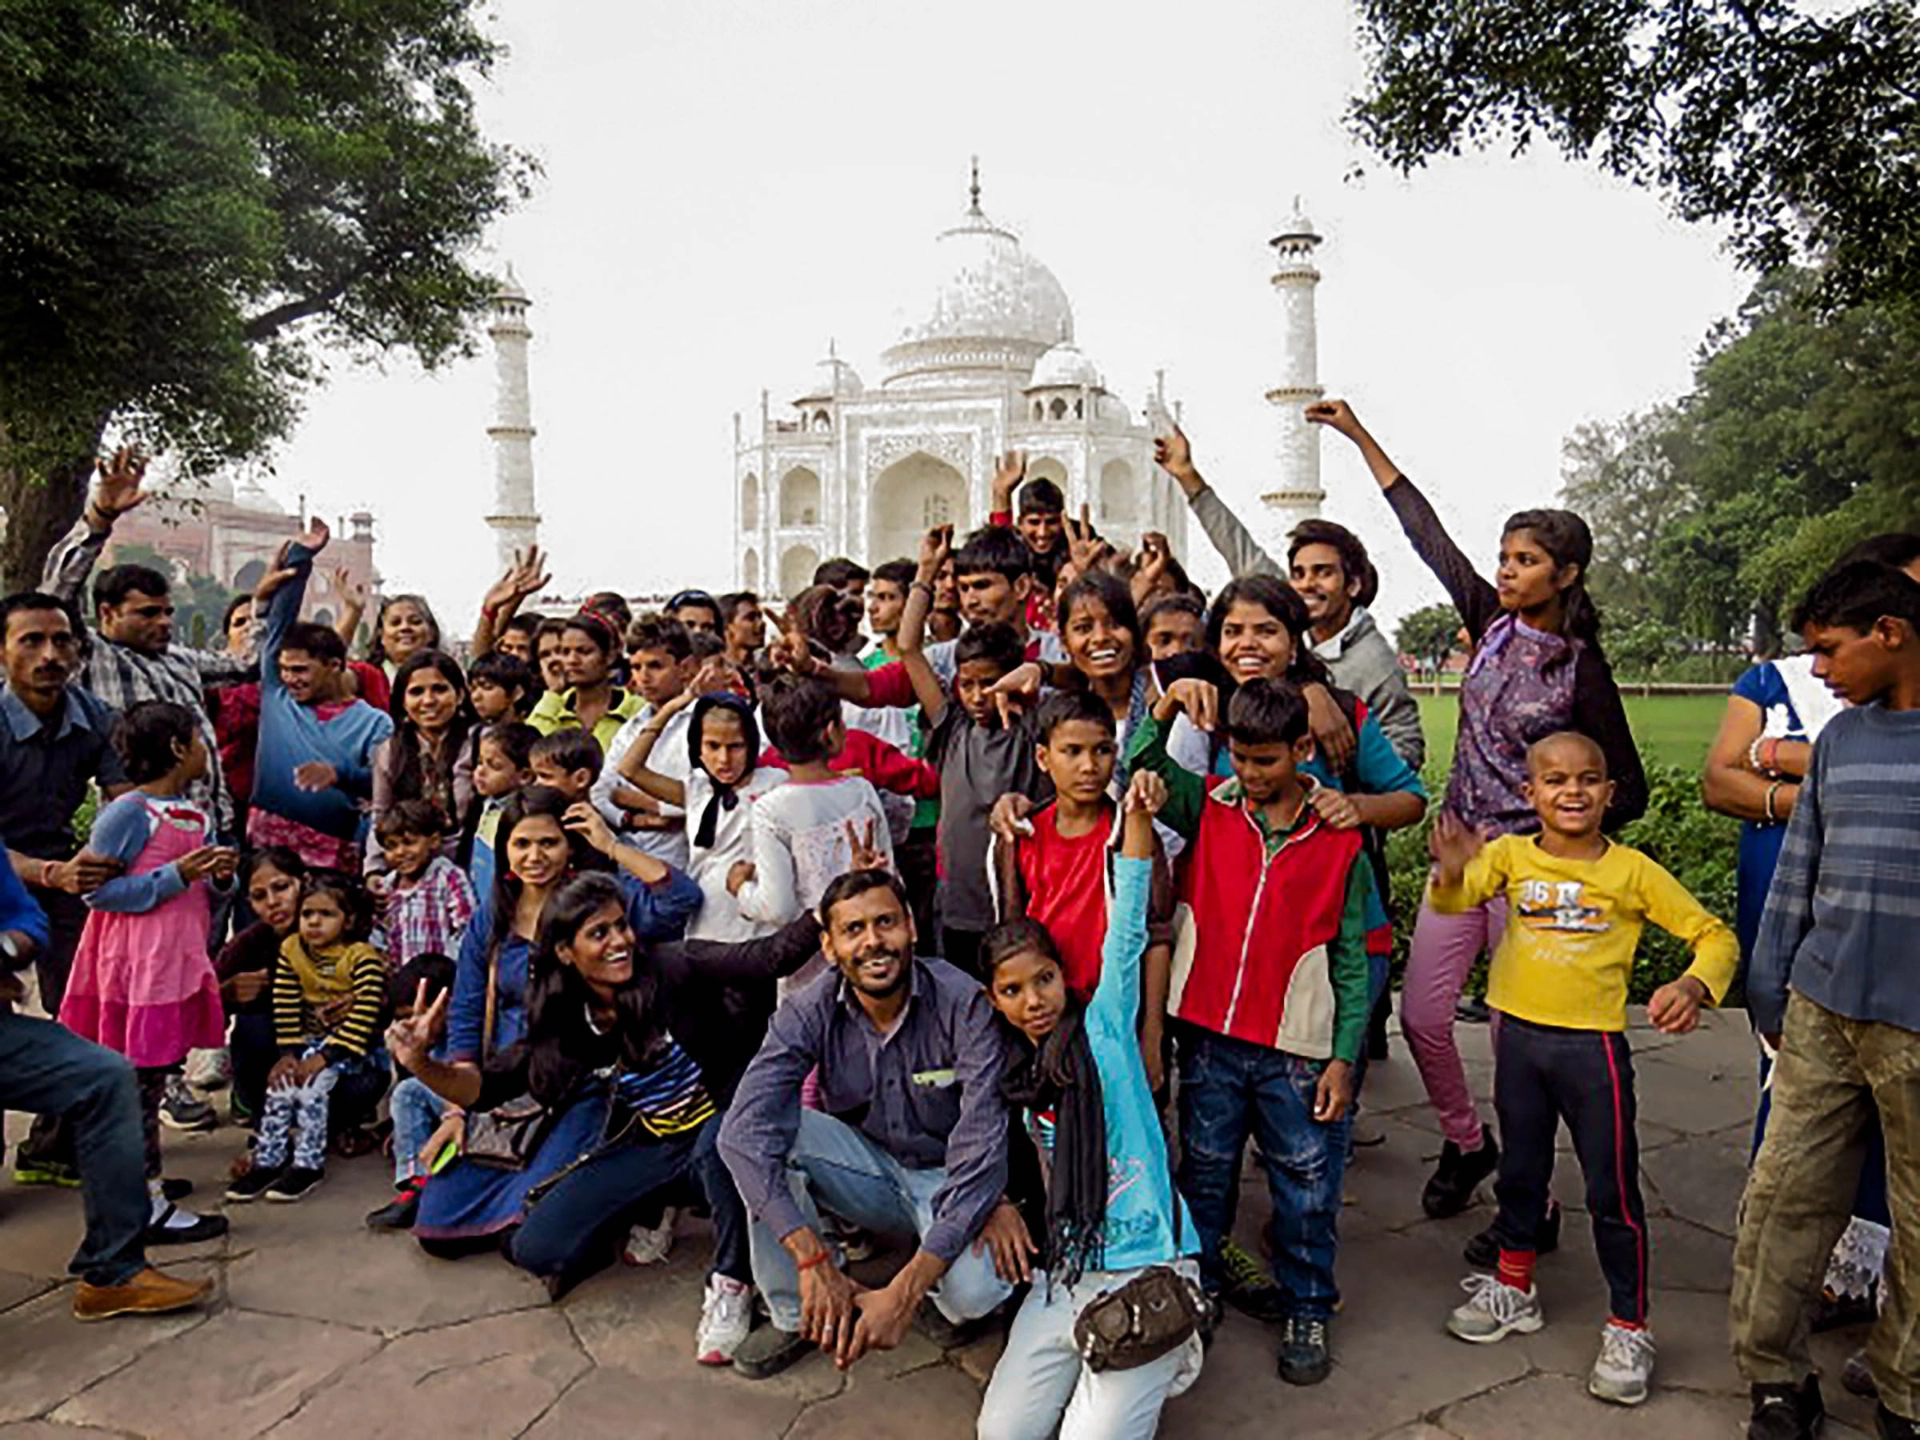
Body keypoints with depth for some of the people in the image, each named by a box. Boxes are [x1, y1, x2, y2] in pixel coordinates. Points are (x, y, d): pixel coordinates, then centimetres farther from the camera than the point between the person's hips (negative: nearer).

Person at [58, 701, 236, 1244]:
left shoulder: (195, 814, 13)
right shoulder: (126, 813, -12)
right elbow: (99, 892, -15)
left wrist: (220, 874, 1)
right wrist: (176, 876, -21)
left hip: (180, 960, 9)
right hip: (139, 964, -9)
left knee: (156, 1075, 16)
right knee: (140, 1082, -3)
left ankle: (142, 1183, 29)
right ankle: (148, 1208, 2)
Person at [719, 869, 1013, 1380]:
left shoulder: (964, 1005, -25)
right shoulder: (808, 1012, -17)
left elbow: (981, 1152, -30)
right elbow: (745, 1130, -29)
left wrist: (904, 1291, -39)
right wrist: (812, 1260, -42)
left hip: (946, 1178, -3)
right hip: (868, 1166, 3)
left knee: (972, 1292, -34)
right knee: (757, 1130, -24)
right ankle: (796, 1314, -6)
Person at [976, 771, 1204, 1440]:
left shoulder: (1103, 1029, -1)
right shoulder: (1004, 1071, 10)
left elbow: (1127, 931, -11)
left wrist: (1138, 816, -20)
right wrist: (994, 1205, -3)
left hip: (1149, 1263, -4)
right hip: (1063, 1271, 5)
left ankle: (1163, 1356, 12)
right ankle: (1095, 1369, 18)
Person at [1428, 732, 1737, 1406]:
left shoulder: (1632, 870, -6)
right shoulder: (1510, 855, -2)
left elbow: (1715, 935, -3)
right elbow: (1452, 902, -16)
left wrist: (1694, 985, -23)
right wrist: (1452, 874, -39)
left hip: (1593, 1045, -2)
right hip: (1518, 1038, 3)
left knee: (1612, 1191, 4)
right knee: (1520, 1173, 19)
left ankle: (1628, 1330, 22)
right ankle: (1513, 1291, 38)